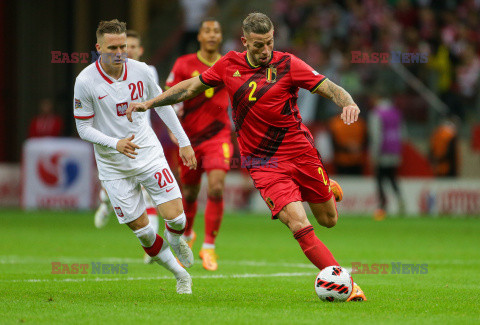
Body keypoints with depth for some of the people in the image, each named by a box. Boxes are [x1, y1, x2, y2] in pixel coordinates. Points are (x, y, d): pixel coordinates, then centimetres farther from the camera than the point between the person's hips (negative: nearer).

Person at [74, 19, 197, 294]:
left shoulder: (140, 70, -7)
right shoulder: (86, 81, -15)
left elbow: (162, 104, 10)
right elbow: (84, 128, -9)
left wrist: (184, 141, 11)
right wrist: (115, 144, -25)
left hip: (149, 155, 2)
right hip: (114, 168, -2)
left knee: (175, 218, -9)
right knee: (142, 231, -1)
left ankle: (176, 240, 29)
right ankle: (181, 275, 21)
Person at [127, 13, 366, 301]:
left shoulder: (287, 64, -7)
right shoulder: (229, 65, 0)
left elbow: (331, 88, -9)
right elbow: (192, 87, 15)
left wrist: (348, 103, -31)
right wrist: (150, 103, 13)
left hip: (300, 151, 0)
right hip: (262, 162, 0)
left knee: (329, 220, 14)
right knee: (299, 226, -18)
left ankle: (328, 188, 51)